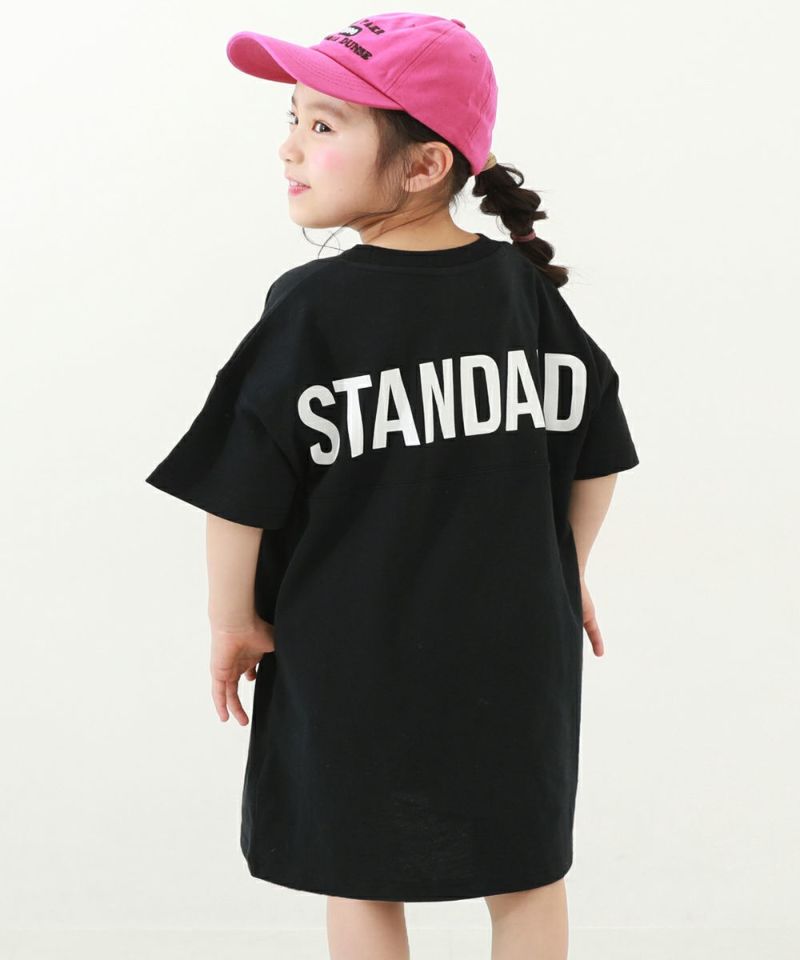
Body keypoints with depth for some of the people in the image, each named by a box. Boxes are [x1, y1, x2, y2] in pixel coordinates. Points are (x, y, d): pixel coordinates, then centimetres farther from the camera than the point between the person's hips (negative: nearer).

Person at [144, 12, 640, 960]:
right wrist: (568, 569, 18)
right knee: (527, 872, 18)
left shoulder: (313, 305, -17)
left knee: (362, 880, 14)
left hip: (352, 655, -3)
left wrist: (232, 620, -2)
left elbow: (241, 488, -16)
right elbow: (596, 453, 4)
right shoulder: (524, 284, -4)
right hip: (519, 642, 4)